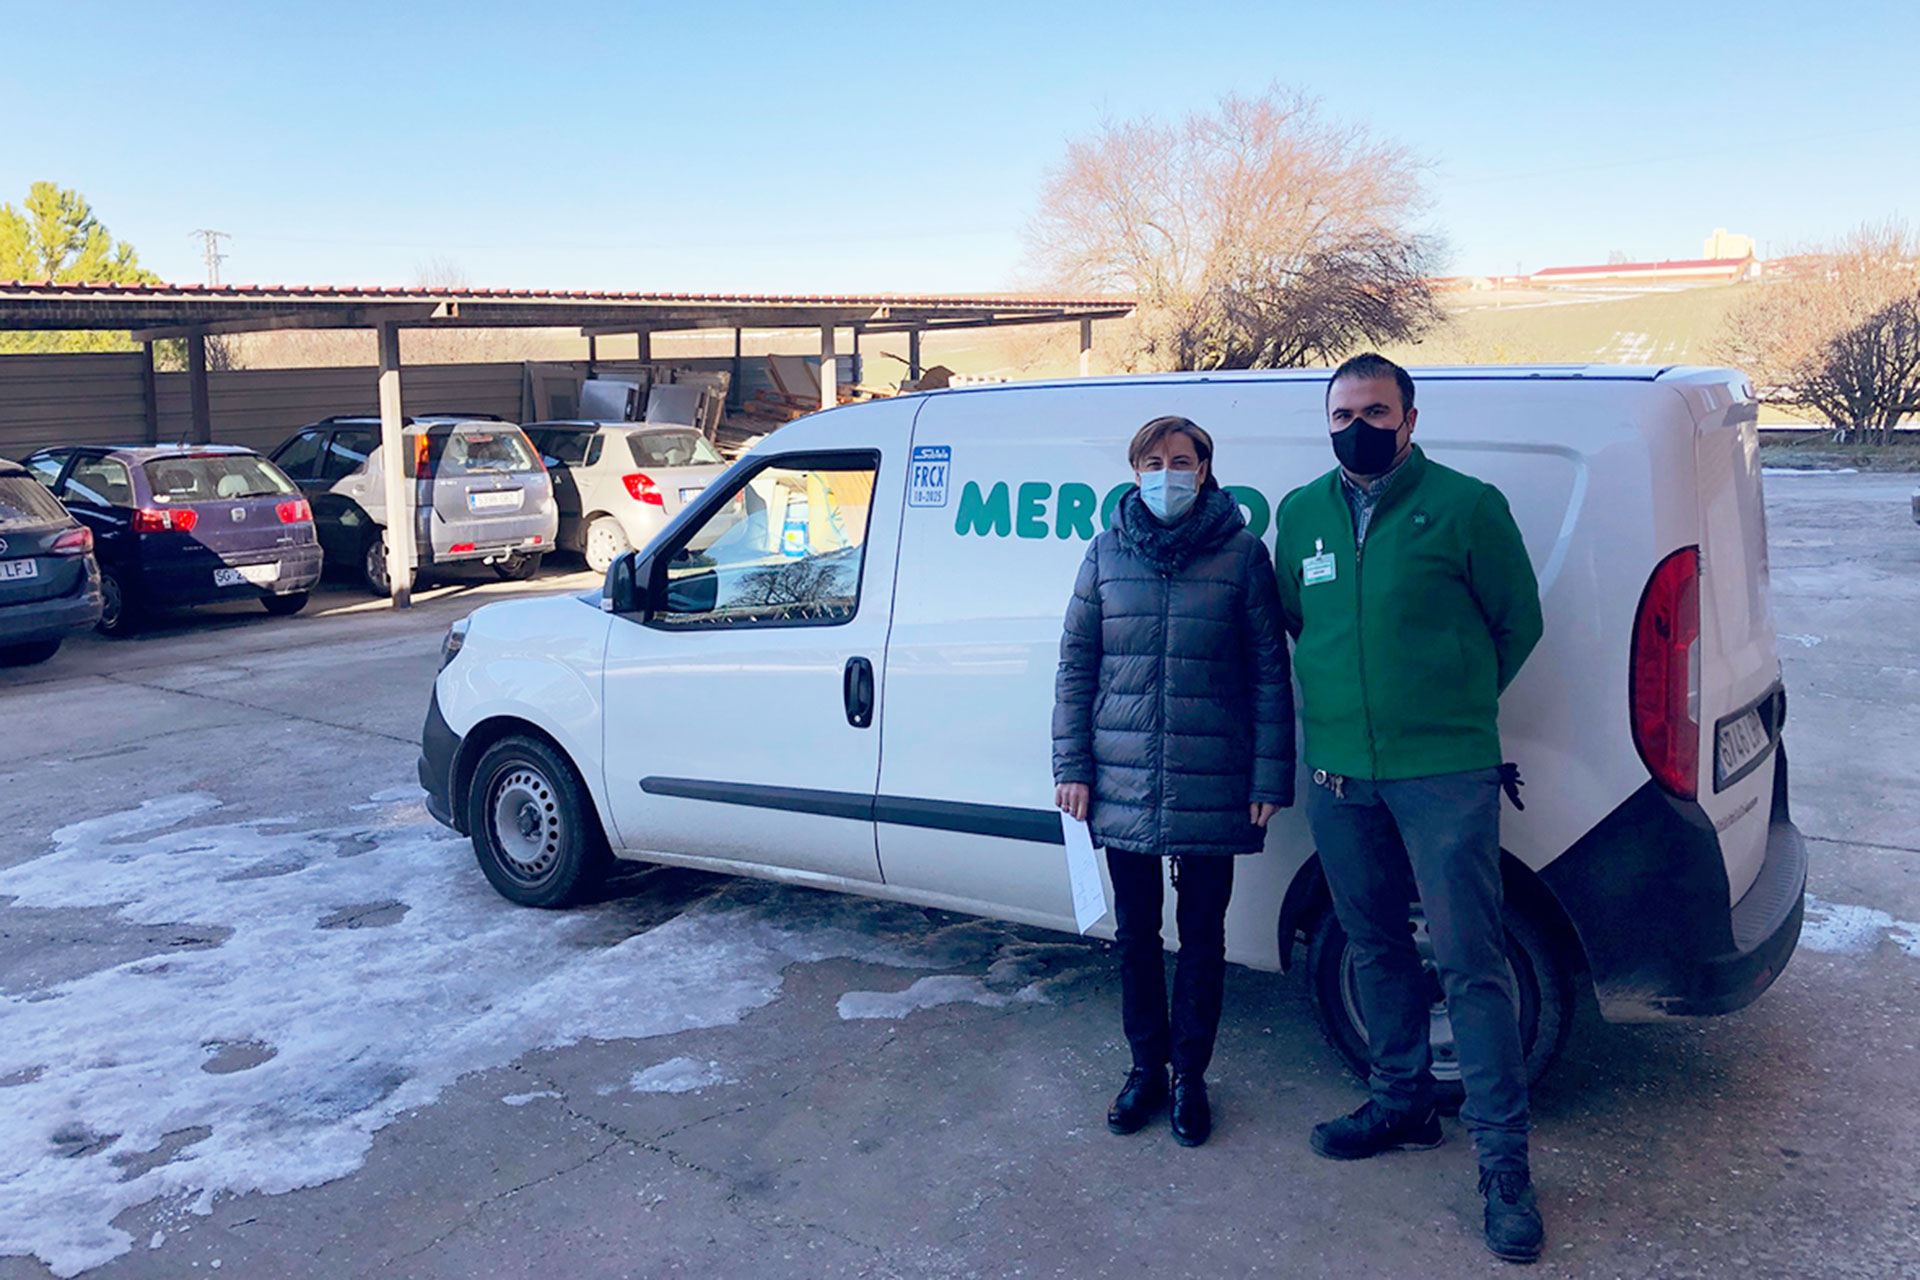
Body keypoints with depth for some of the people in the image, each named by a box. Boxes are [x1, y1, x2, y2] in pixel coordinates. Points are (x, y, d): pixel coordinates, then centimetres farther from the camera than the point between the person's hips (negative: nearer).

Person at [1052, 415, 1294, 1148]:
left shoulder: (1242, 554, -3)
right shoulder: (1107, 553, 4)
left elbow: (1270, 672, -2)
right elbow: (1075, 664, 6)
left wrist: (1270, 777, -5)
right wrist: (1072, 768, 0)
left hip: (1212, 790, -2)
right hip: (1122, 785, 2)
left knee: (1202, 935, 10)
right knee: (1135, 933, 14)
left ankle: (1190, 1075, 27)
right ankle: (1146, 1067, 31)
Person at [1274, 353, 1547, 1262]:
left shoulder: (1465, 505, -5)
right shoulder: (1299, 514, 8)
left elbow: (1518, 621, 3)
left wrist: (1451, 706, 7)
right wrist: (1341, 710, 13)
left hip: (1443, 774, -5)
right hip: (1337, 775, 5)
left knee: (1470, 963, -2)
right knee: (1376, 948, 16)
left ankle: (1503, 1160, 8)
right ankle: (1402, 1104, 34)